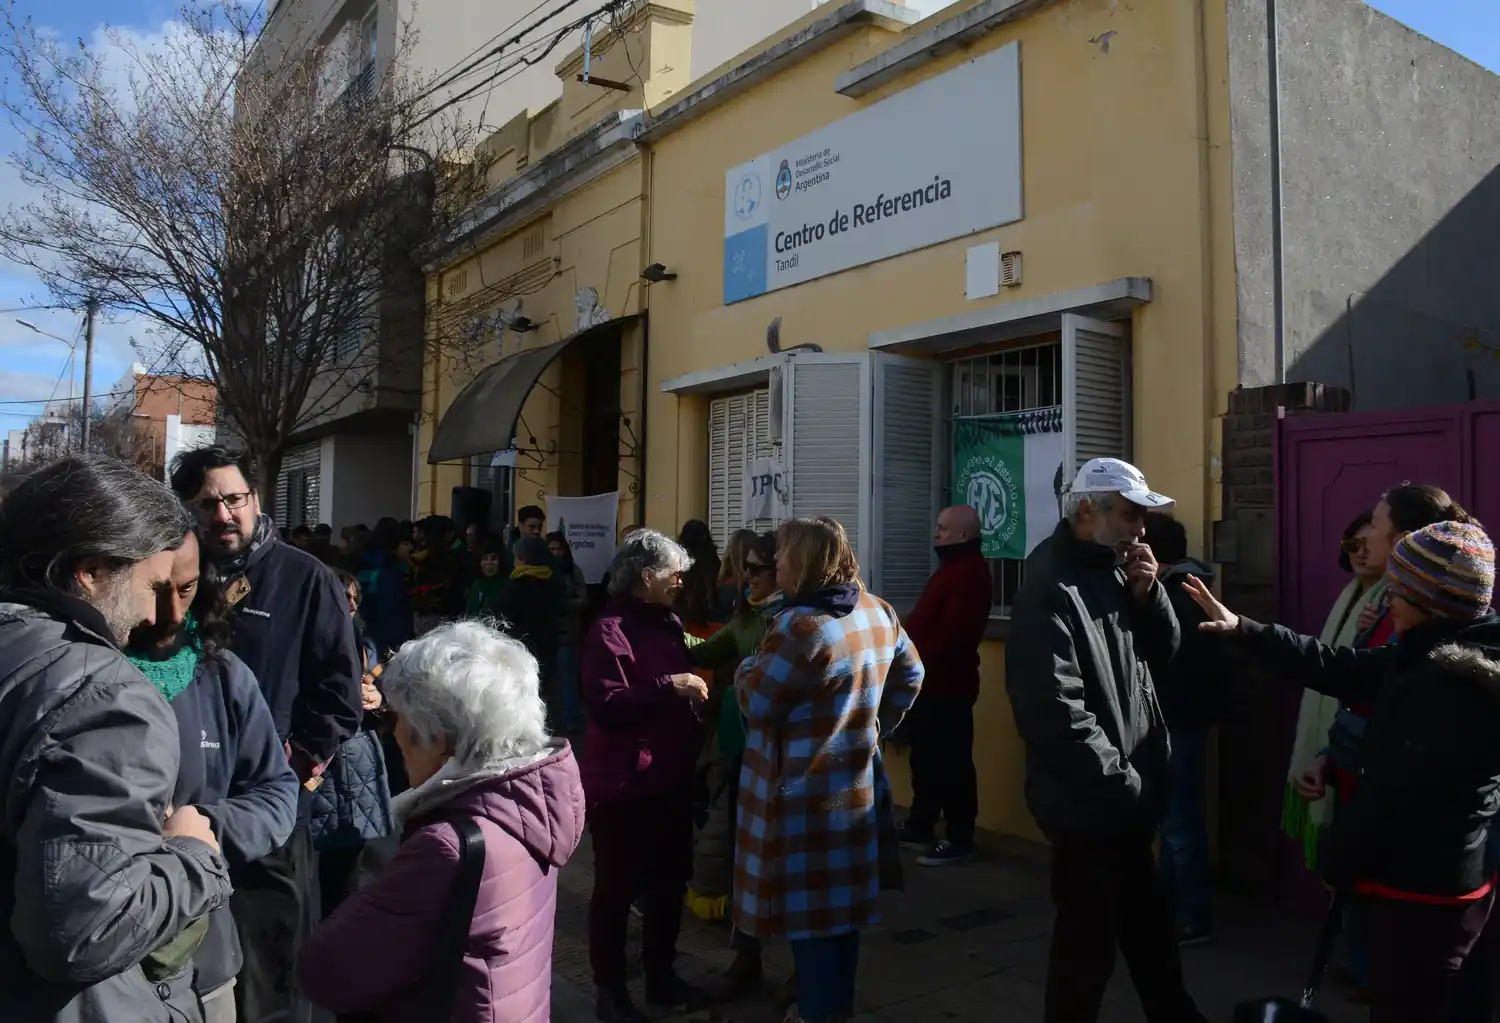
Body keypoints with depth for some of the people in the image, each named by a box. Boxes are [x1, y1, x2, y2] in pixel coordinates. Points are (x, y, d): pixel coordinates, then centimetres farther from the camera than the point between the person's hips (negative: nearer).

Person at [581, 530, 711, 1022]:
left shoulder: (669, 623, 10)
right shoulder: (610, 630, -16)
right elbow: (605, 706, -25)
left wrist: (697, 740, 11)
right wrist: (668, 686, -26)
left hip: (670, 778, 8)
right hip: (623, 785, -8)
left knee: (669, 883, 18)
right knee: (617, 888, 7)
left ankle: (661, 976, 36)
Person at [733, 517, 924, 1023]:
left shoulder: (800, 626, -24)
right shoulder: (878, 611, 3)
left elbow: (756, 701, -16)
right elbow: (910, 675, 15)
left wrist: (744, 670, 4)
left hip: (806, 794, -8)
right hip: (856, 784, 8)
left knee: (809, 909, 6)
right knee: (842, 901, 20)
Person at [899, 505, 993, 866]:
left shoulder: (970, 571, -15)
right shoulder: (954, 566, 20)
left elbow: (954, 631, -24)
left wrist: (922, 663, -19)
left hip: (947, 682, -11)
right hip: (930, 680, 11)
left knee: (951, 760, -4)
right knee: (924, 756, 17)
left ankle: (959, 838, 5)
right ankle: (920, 825, 27)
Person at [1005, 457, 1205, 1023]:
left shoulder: (1113, 571, 8)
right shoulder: (1052, 589, -21)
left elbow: (1162, 653, 12)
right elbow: (1056, 710, -27)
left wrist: (1146, 594, -6)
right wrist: (1124, 782, -19)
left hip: (1128, 796, 9)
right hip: (1089, 802, -9)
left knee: (1147, 919, 26)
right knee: (1089, 938, 4)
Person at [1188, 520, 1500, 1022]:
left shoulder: (1454, 684, -26)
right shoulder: (1434, 657, 5)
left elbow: (1399, 792, -25)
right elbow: (1336, 668, 9)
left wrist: (1338, 862, -11)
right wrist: (1241, 628, 6)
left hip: (1426, 888, -9)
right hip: (1427, 875, 9)